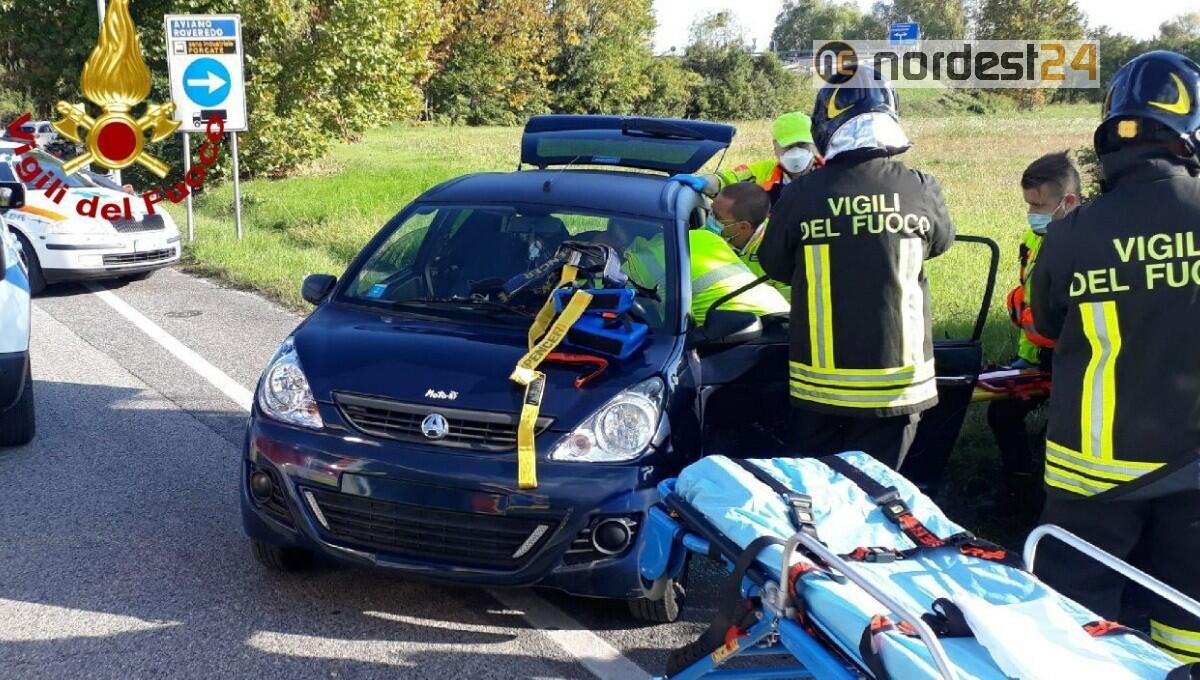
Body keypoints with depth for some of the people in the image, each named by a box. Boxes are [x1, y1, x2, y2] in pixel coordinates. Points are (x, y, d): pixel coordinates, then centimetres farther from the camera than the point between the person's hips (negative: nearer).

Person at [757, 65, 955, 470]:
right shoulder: (919, 191, -8)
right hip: (895, 380, 0)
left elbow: (774, 265, 4)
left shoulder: (801, 195, -11)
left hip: (819, 382, 0)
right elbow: (941, 241, 13)